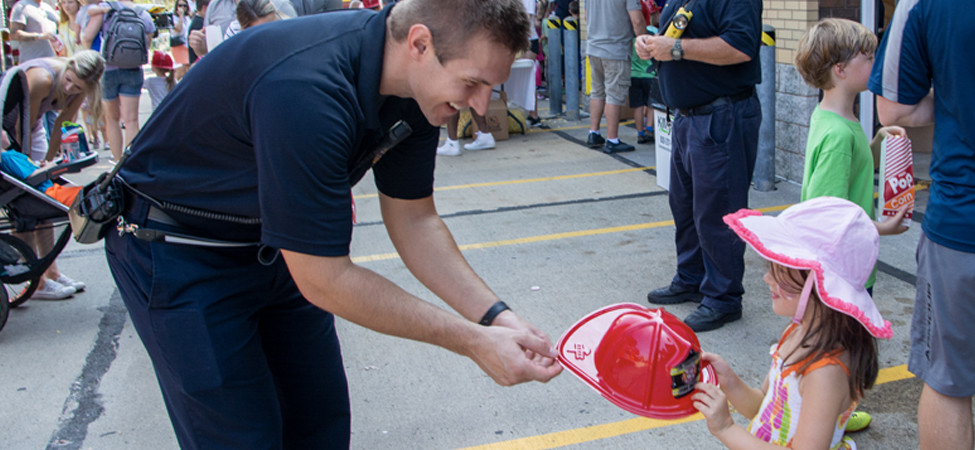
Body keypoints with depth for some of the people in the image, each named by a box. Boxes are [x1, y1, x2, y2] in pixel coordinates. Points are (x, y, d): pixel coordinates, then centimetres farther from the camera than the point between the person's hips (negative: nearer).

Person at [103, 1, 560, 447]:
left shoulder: (417, 84, -12)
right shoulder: (306, 92, -39)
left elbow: (413, 219, -2)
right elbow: (323, 281, -32)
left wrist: (495, 315, -14)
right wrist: (471, 342, -26)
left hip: (272, 240, 7)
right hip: (178, 254, -7)